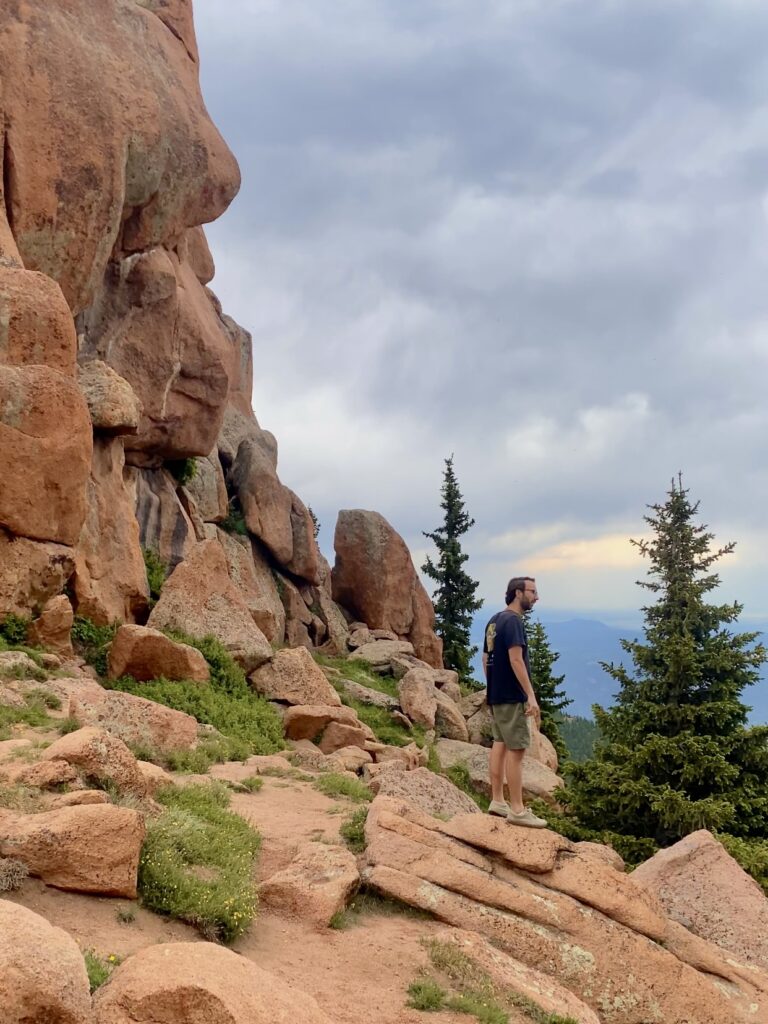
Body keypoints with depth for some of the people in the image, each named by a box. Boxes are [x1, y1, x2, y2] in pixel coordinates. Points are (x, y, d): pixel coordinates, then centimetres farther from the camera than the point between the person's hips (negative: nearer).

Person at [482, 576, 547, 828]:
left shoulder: (495, 620, 13)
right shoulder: (513, 621, -16)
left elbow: (486, 657, 17)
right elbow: (516, 660, -23)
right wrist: (531, 696, -23)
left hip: (495, 694, 10)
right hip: (511, 697, -10)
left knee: (500, 744, 13)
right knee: (516, 749, -7)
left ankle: (497, 801, 20)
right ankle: (517, 810, -5)